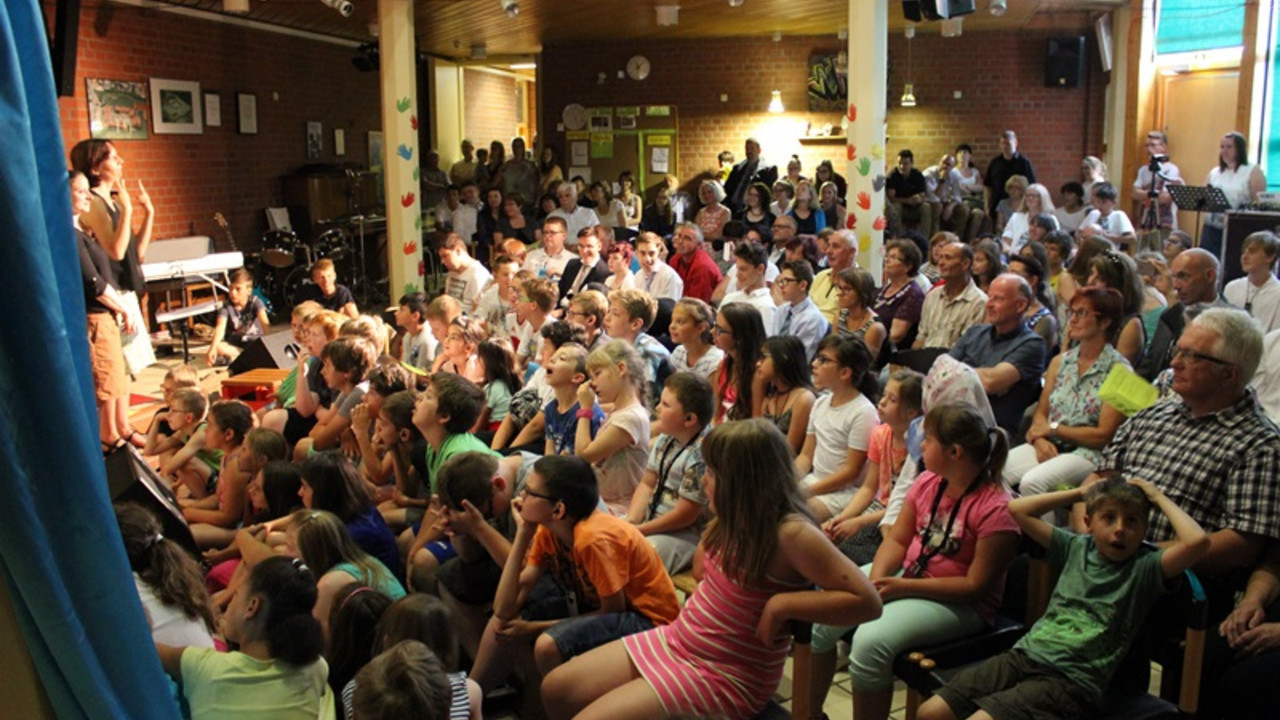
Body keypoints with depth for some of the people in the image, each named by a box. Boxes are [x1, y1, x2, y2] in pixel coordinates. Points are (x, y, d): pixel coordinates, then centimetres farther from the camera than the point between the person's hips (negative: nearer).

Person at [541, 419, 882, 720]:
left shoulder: (791, 533, -23)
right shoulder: (737, 521, 0)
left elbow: (867, 601, -25)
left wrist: (781, 604, -25)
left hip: (723, 677, -8)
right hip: (675, 641, 8)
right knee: (556, 689, 7)